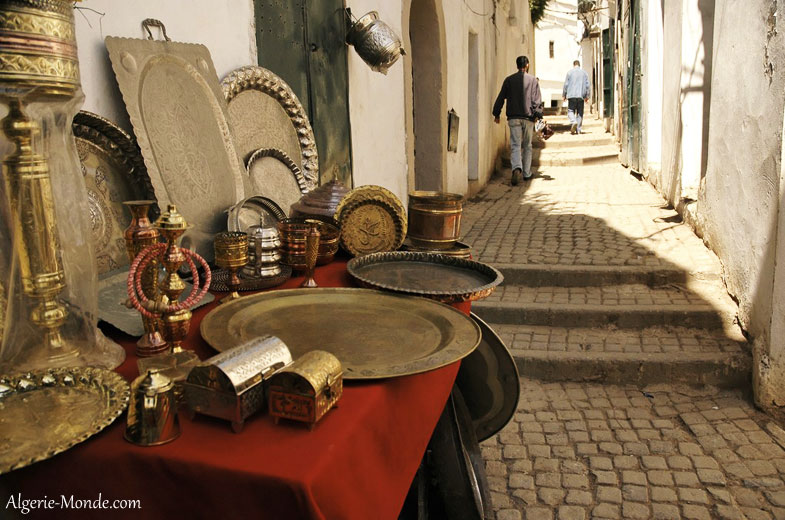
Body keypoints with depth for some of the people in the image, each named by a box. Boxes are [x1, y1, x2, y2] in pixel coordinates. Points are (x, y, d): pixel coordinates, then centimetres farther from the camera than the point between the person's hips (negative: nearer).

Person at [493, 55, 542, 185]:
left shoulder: (509, 80, 5)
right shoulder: (533, 80, 2)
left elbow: (500, 98, 5)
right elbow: (537, 100, -5)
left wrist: (496, 114, 12)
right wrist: (537, 115, -4)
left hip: (513, 118, 0)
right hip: (528, 118, 0)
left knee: (515, 145, -2)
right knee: (527, 146, 12)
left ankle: (517, 168, -28)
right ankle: (527, 173, 17)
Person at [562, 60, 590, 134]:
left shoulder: (570, 72, 2)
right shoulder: (584, 73, 10)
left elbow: (566, 84, 1)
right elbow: (587, 85, 10)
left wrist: (564, 95, 9)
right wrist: (587, 96, 17)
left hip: (571, 95, -2)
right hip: (581, 96, 2)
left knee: (570, 110, 3)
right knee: (580, 112, 7)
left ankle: (573, 121, -25)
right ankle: (578, 129, 6)